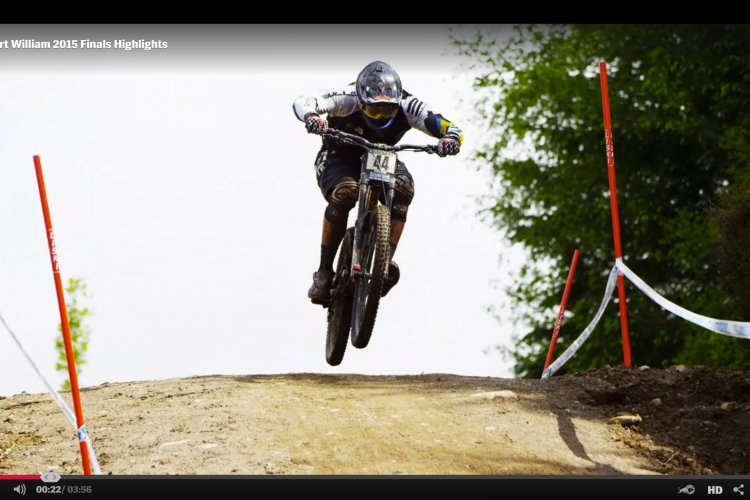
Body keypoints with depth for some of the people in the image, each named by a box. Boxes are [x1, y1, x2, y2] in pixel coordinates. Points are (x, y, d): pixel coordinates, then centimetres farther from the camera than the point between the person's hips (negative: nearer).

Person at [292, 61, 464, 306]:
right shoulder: (348, 101, -30)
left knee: (403, 185, -30)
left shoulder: (407, 107, -24)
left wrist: (450, 139, -53)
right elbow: (302, 102, -40)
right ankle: (324, 272, -23)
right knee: (344, 193, -35)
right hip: (339, 159, -3)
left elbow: (449, 128, -29)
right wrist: (312, 116, -63)